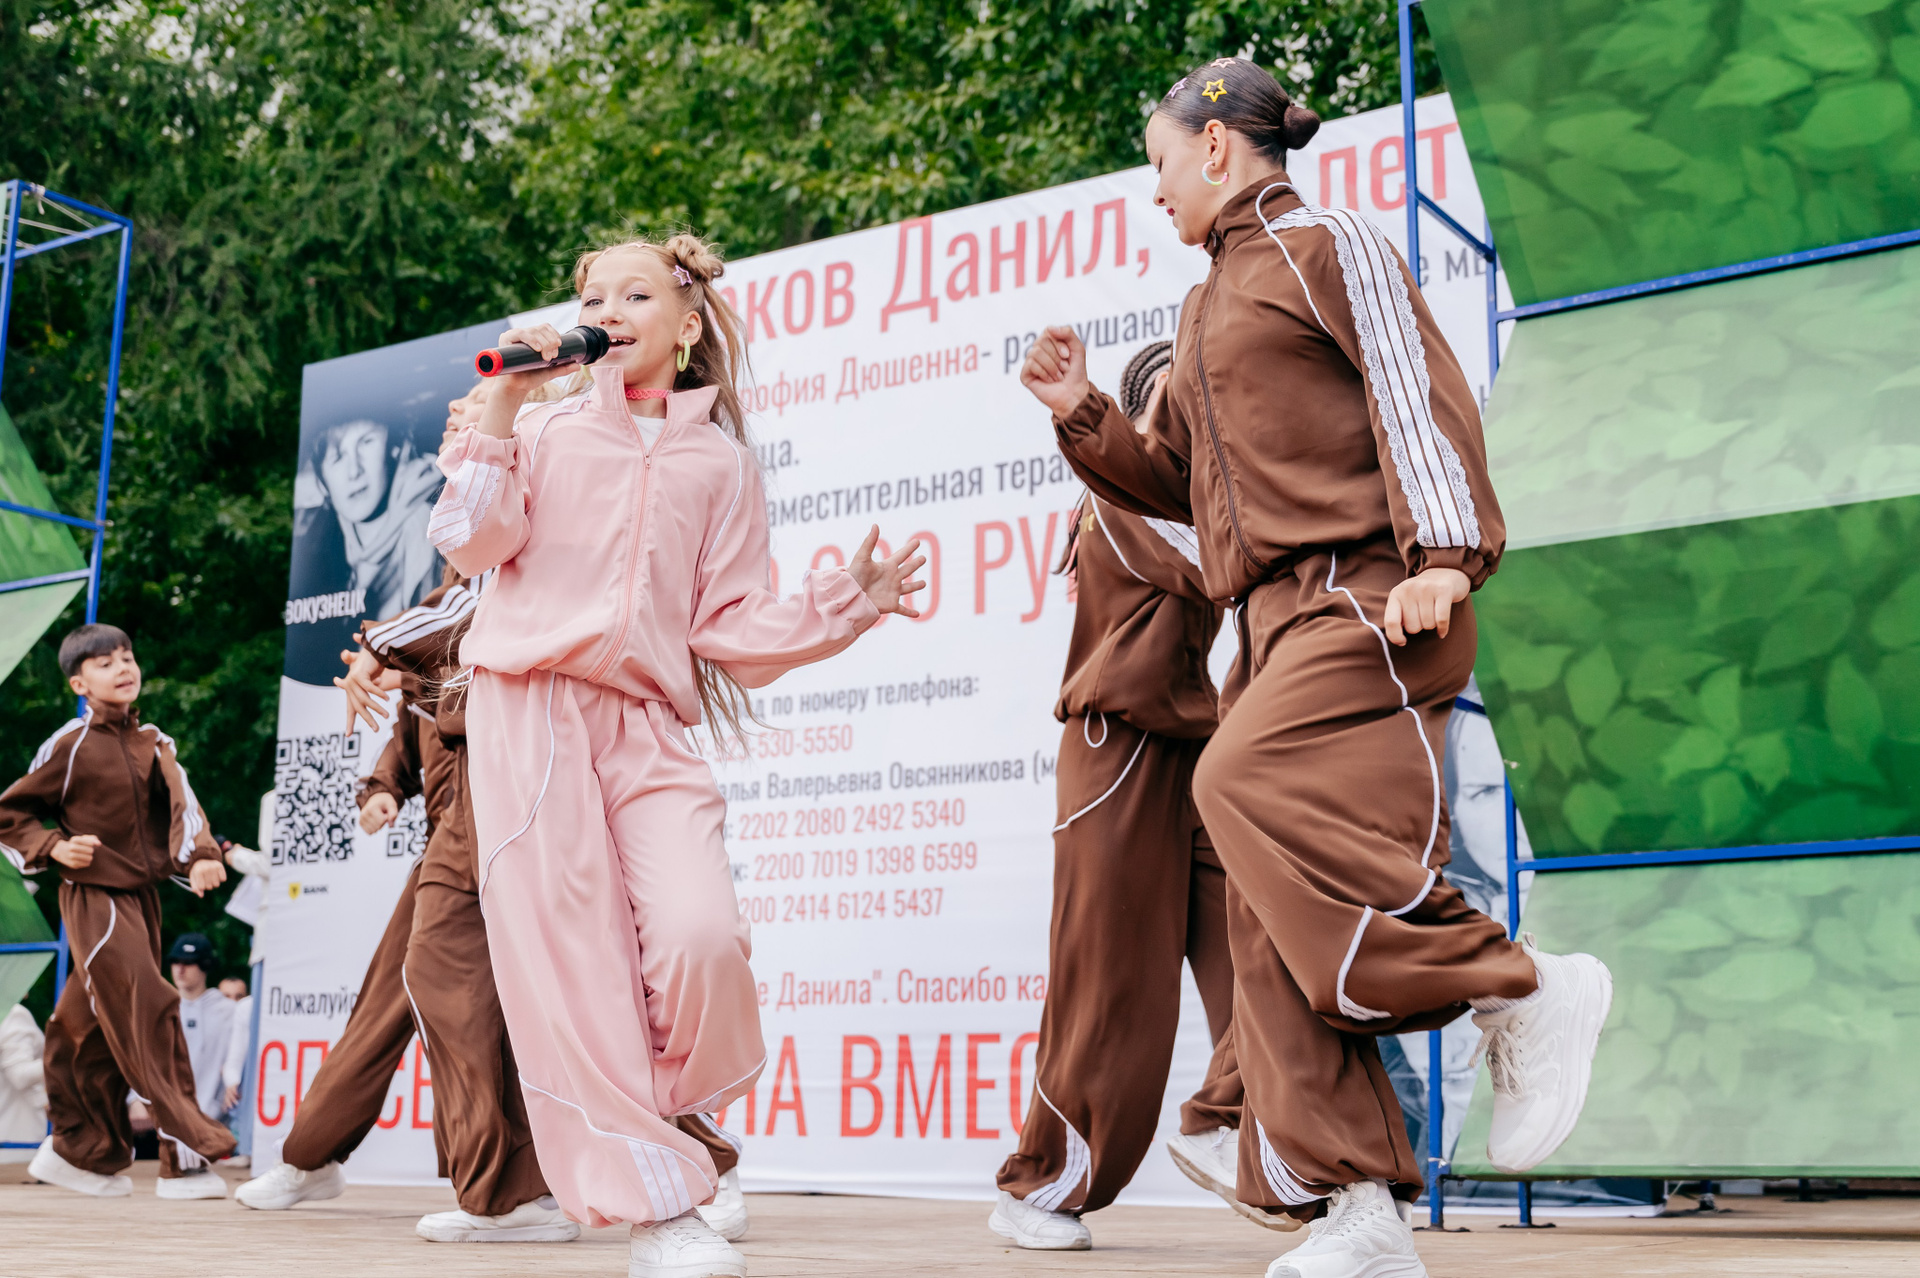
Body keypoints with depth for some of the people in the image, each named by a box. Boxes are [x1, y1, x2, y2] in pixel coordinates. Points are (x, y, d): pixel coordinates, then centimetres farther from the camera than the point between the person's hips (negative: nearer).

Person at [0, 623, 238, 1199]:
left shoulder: (153, 742, 10)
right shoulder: (70, 746, -7)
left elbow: (180, 802, -1)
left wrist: (200, 856, -17)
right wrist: (53, 848, -16)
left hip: (142, 896, 6)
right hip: (95, 899, -6)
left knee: (99, 1029, 15)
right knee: (148, 1010, -14)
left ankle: (81, 1152, 29)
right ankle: (186, 1155, -12)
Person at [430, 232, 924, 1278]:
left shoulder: (719, 458, 17)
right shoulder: (547, 429, 16)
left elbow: (733, 625, 12)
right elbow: (474, 543, 1)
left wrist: (843, 604, -1)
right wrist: (500, 409, -2)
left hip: (649, 724, 0)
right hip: (532, 712, 0)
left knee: (702, 936, -21)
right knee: (569, 955, -9)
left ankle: (668, 1113, 10)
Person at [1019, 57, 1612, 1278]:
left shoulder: (1324, 242, 4)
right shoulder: (1208, 314, 28)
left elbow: (1418, 387, -8)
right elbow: (1174, 482, 32)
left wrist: (1441, 551, -20)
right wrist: (1084, 415, 17)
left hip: (1363, 591, -8)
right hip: (1276, 620, 8)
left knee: (1251, 782, -31)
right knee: (1275, 920, -2)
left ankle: (1523, 991, -20)